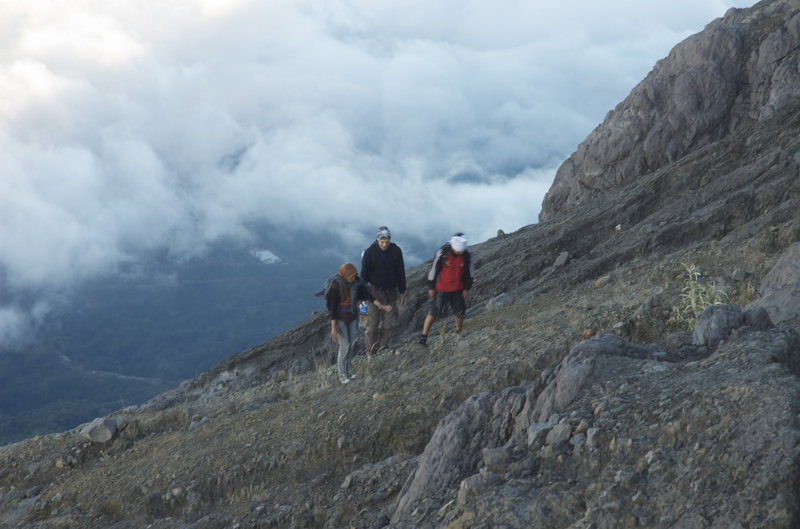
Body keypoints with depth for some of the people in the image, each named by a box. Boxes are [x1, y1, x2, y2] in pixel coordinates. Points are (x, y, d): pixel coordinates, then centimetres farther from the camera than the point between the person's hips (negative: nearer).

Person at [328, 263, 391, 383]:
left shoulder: (357, 282, -13)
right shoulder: (336, 286, -27)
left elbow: (367, 294, -8)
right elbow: (332, 307, -20)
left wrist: (380, 305, -22)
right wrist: (333, 327, -18)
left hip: (353, 318, 5)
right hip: (340, 319, -5)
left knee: (350, 346, 13)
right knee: (344, 347, -3)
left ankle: (348, 370, 30)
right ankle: (342, 375, 13)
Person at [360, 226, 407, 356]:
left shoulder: (396, 251, -3)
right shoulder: (369, 252, -10)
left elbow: (400, 272, 6)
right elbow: (364, 274, -2)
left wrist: (402, 292, 8)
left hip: (391, 292, 2)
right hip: (375, 292, -2)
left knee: (388, 324, 1)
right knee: (372, 325, -2)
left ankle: (382, 349, 14)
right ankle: (371, 353, 8)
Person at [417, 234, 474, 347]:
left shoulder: (467, 254, -11)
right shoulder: (442, 253, -21)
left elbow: (469, 271, 4)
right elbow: (433, 270, -10)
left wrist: (467, 287, 8)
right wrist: (431, 287, -4)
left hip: (458, 289, 4)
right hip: (442, 289, -4)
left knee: (460, 312, 9)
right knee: (434, 312, -3)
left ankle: (459, 333, 34)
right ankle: (424, 337, 4)